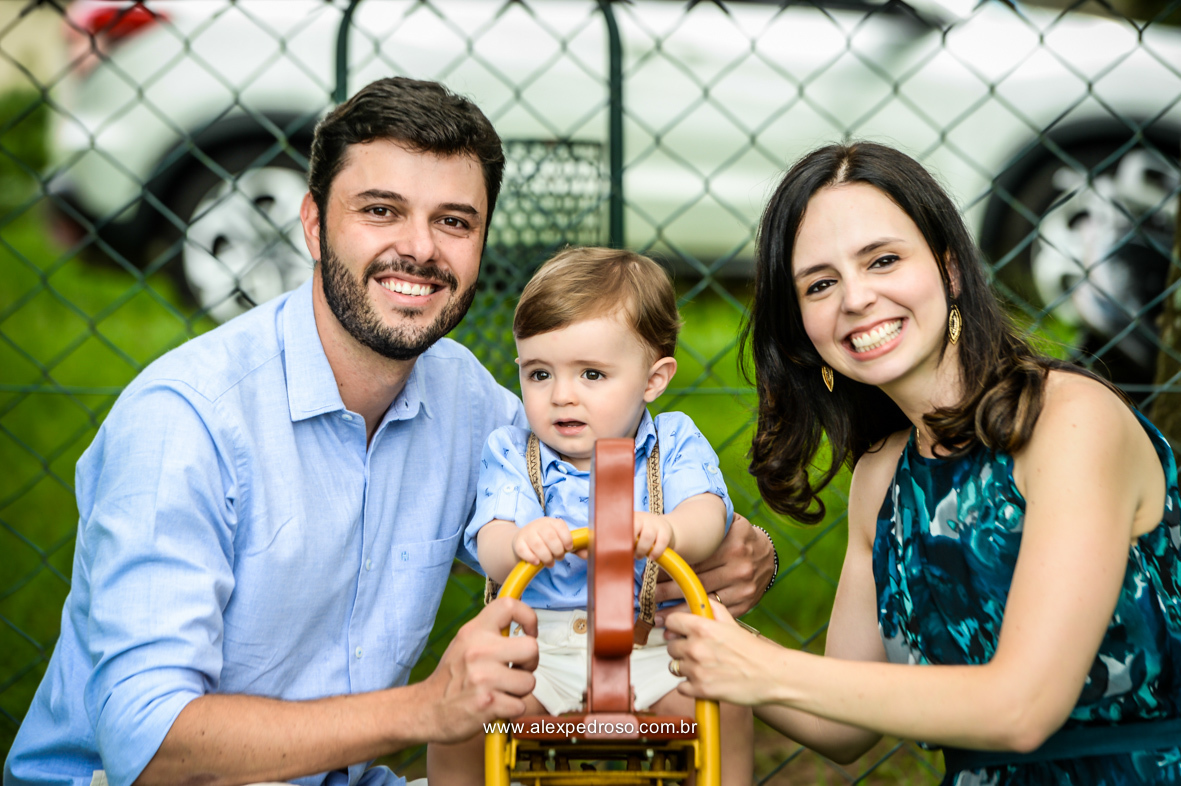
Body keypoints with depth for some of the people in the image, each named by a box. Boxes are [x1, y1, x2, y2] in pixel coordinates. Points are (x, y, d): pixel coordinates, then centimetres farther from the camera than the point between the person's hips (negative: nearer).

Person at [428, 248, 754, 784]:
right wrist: (519, 544, -37)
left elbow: (706, 512, -14)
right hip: (535, 644, 0)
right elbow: (490, 547, -10)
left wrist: (667, 531, -40)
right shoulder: (509, 453, 5)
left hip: (651, 646, 0)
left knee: (724, 709, -26)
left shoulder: (674, 443, 4)